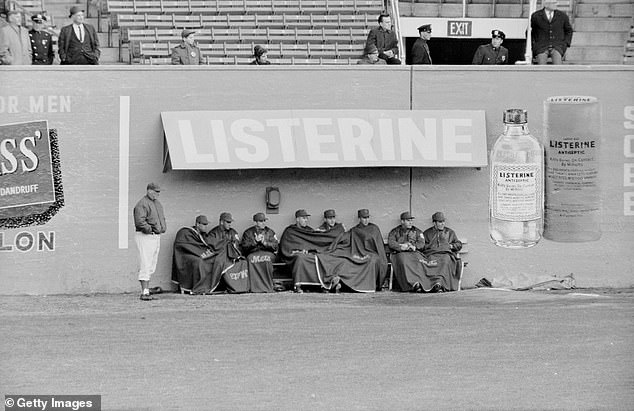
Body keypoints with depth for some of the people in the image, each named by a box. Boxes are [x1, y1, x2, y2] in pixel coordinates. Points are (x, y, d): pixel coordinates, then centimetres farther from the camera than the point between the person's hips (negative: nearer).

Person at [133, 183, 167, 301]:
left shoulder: (157, 203, 18)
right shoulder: (142, 204, -13)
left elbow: (161, 218, 28)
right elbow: (139, 221, -23)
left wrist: (163, 228, 11)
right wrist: (150, 229, -23)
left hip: (157, 237, 9)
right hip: (145, 237, -9)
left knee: (151, 267, 10)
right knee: (146, 265, -13)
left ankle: (145, 290, 15)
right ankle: (145, 292, -15)